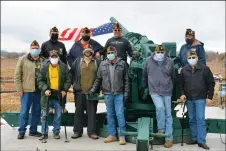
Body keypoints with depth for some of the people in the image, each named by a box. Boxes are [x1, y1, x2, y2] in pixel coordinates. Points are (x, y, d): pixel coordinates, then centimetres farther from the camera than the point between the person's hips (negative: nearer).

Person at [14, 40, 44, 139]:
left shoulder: (42, 61, 8)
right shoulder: (23, 59, 1)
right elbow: (17, 76, -1)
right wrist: (19, 89, -6)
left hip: (39, 91, 3)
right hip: (27, 90, -3)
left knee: (36, 112, 10)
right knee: (24, 112, 1)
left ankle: (33, 130, 23)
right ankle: (21, 132, 11)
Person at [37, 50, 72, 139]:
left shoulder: (64, 67, -2)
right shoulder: (45, 67, -2)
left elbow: (68, 79, 4)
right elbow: (40, 80, 2)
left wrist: (65, 89, -4)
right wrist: (45, 89, -10)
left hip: (59, 94, 0)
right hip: (47, 94, 0)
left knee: (58, 115, 9)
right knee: (44, 114, 5)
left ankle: (56, 132, 23)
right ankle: (44, 133, 16)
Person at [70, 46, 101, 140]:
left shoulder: (97, 63, 8)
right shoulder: (77, 62, 10)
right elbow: (71, 72, 8)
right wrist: (74, 84, 3)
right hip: (80, 91, 1)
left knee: (92, 112, 3)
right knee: (79, 111, 7)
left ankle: (92, 131, 11)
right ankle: (77, 131, 16)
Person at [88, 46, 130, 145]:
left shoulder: (122, 64, -1)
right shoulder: (102, 64, 5)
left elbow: (126, 80, 1)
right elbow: (98, 79, 11)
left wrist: (126, 93, -3)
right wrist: (93, 89, 4)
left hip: (119, 93, -3)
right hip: (107, 93, 3)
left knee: (120, 114, -3)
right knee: (110, 114, 11)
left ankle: (122, 136, 7)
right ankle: (112, 135, 21)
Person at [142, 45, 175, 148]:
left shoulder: (170, 62, -1)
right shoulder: (149, 61, -1)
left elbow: (173, 77, 13)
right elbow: (144, 75, 13)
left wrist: (171, 87, 20)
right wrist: (145, 86, 21)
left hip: (167, 92, 1)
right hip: (154, 91, -1)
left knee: (168, 114, 4)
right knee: (160, 107, -24)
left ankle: (169, 138, 11)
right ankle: (161, 129, -2)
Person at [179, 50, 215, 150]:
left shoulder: (204, 68, -5)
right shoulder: (184, 70, 4)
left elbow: (211, 83, -2)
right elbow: (181, 84, 13)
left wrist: (209, 97, -6)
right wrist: (182, 94, -1)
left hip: (200, 98, -4)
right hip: (189, 99, 4)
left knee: (200, 119, -5)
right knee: (192, 119, 10)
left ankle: (201, 141, 0)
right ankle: (194, 138, 20)